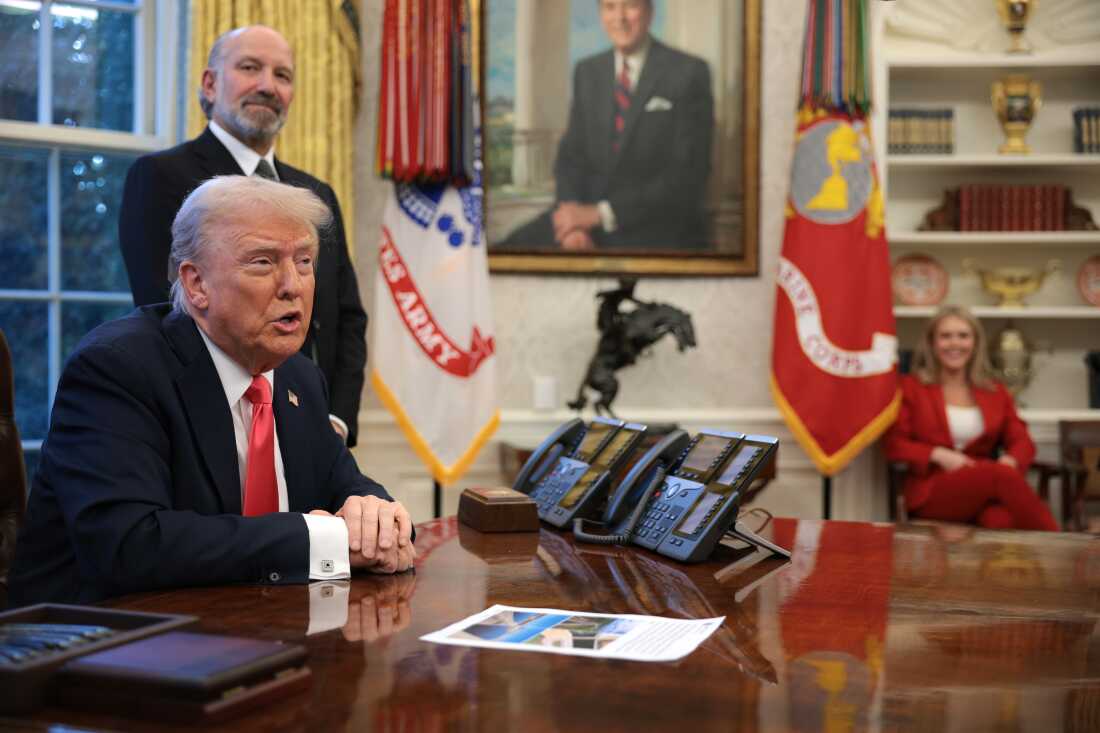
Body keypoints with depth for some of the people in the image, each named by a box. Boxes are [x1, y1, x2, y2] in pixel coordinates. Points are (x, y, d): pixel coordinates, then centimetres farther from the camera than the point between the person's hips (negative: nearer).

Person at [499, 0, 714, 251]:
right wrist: (575, 223, -13)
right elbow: (571, 156, 8)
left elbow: (688, 175, -12)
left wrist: (600, 213, -18)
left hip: (660, 233, -5)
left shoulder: (690, 73, -6)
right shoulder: (587, 72, 10)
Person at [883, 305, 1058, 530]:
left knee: (1003, 519, -39)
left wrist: (1009, 461, -13)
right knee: (1002, 475, -35)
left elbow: (1021, 441, 12)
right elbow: (895, 444, 5)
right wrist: (938, 455, -13)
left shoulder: (995, 392, 21)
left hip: (985, 486, 3)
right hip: (932, 492, -3)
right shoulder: (910, 387, 12)